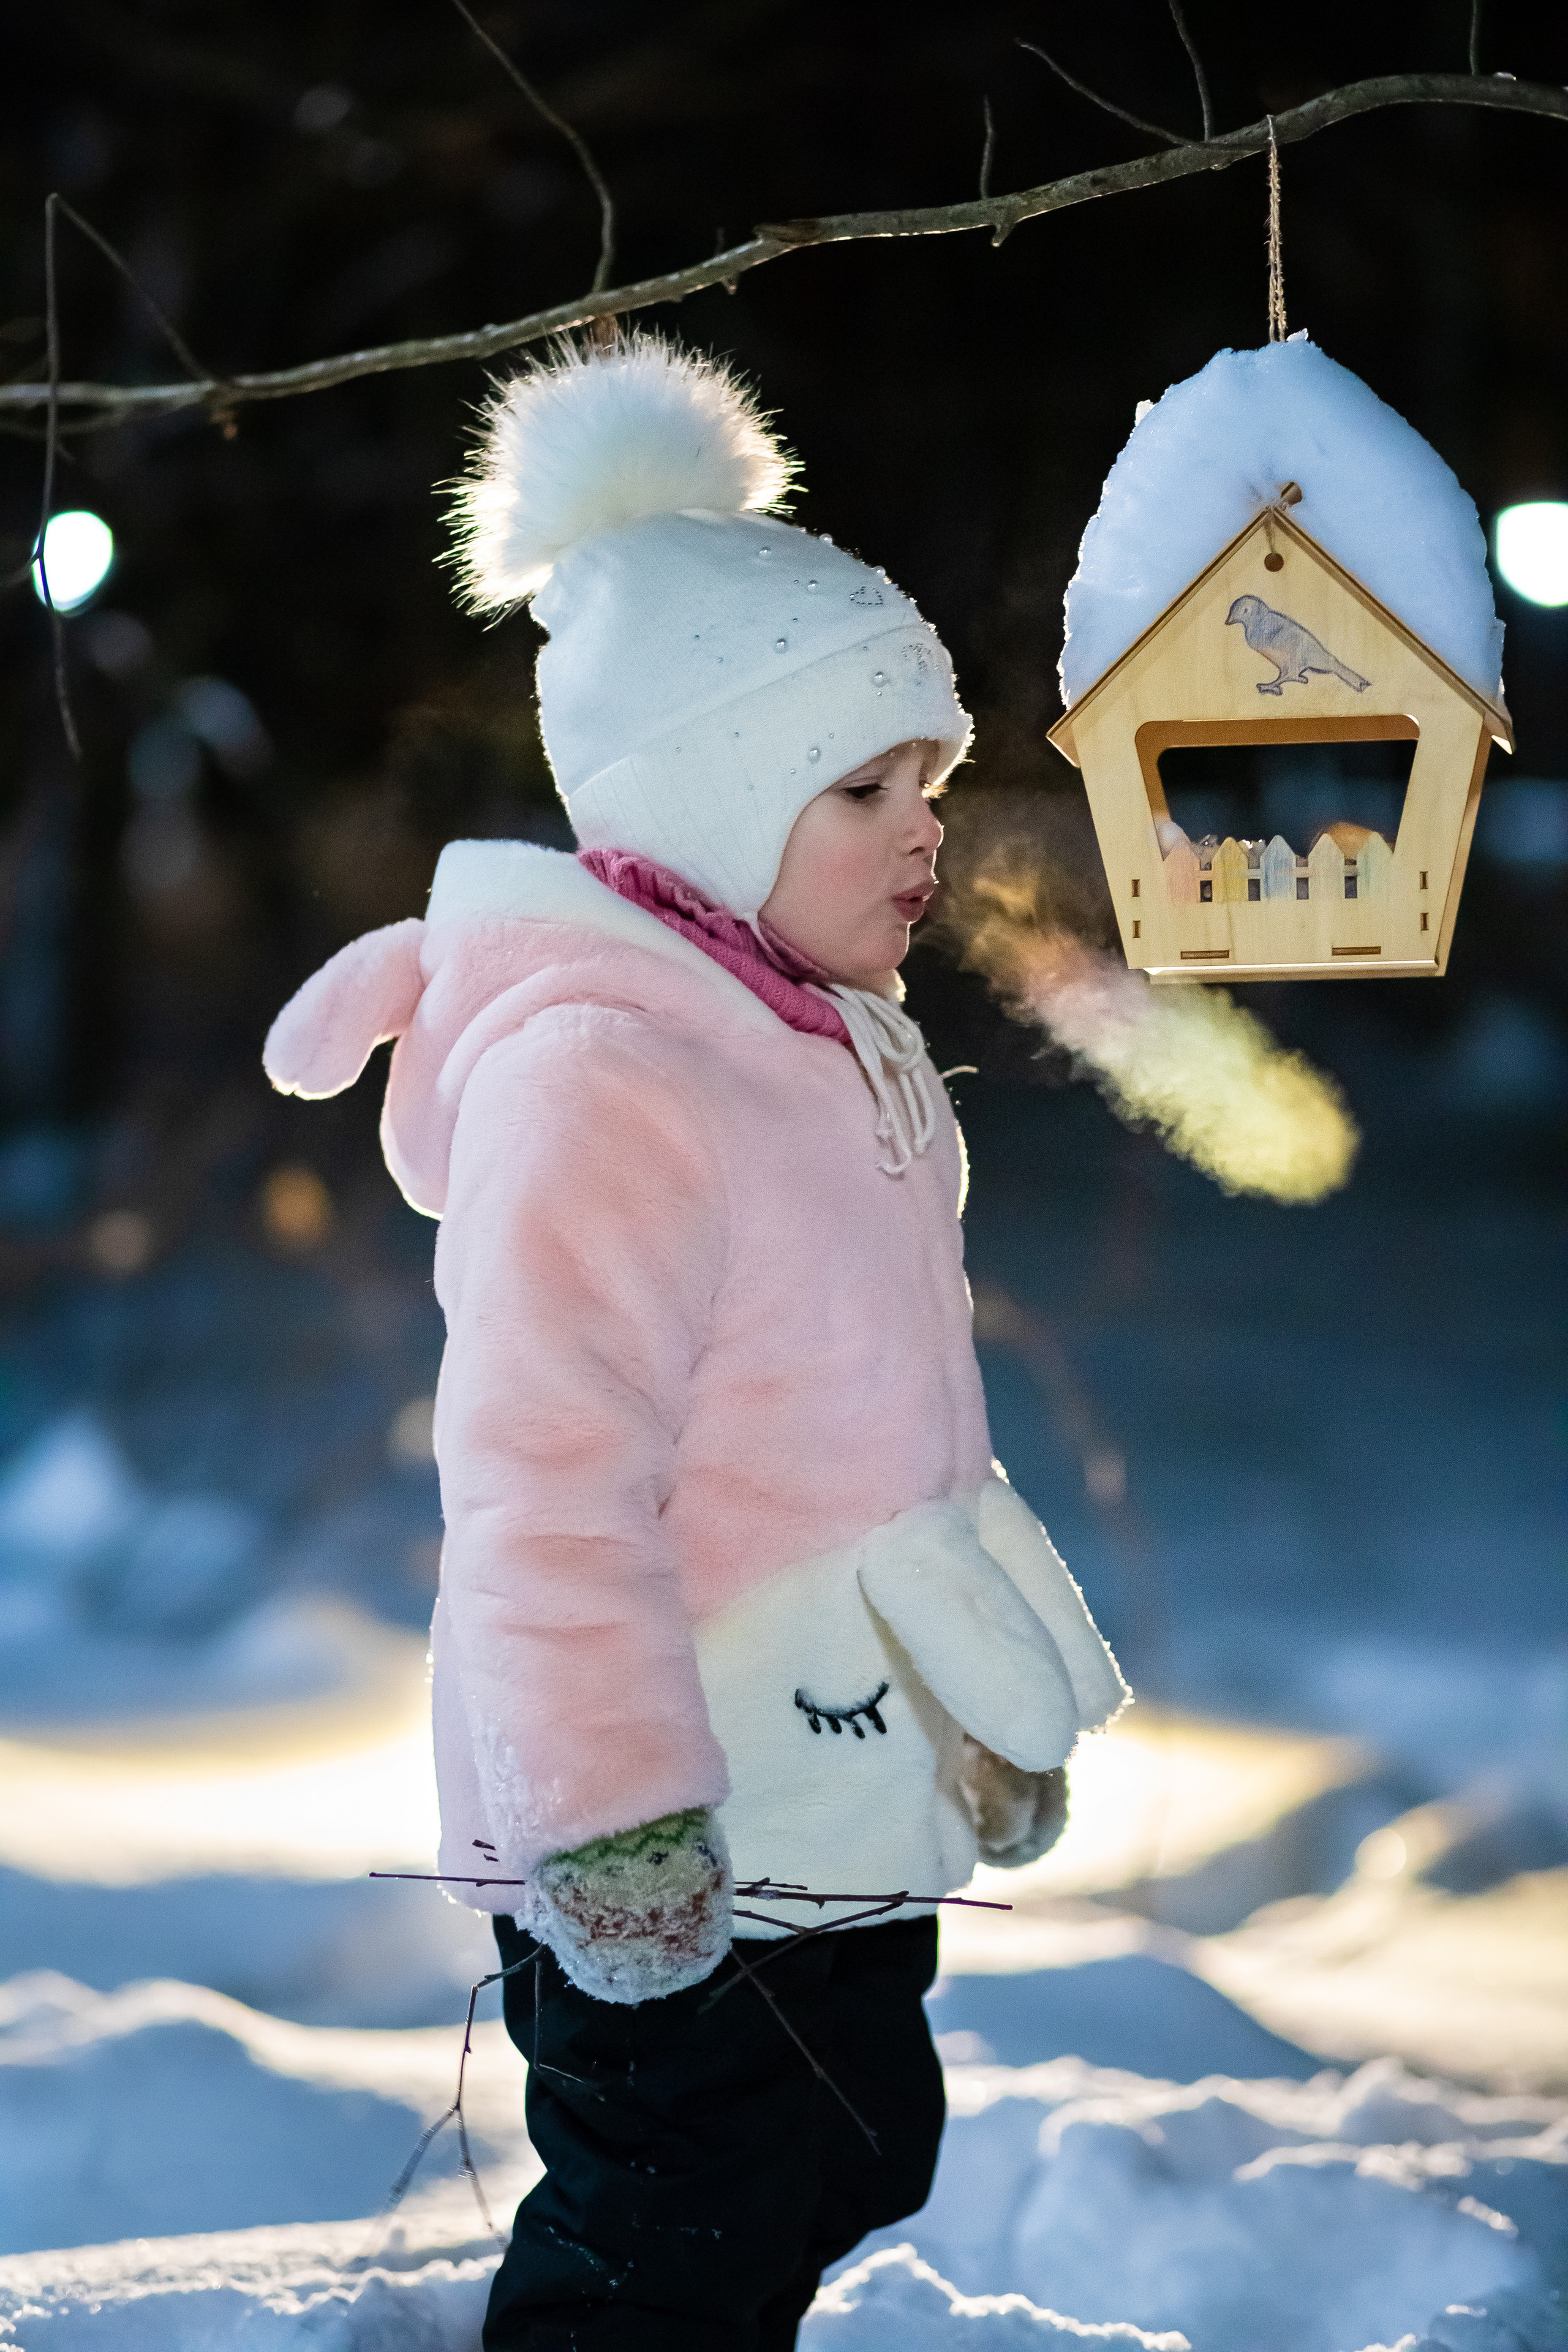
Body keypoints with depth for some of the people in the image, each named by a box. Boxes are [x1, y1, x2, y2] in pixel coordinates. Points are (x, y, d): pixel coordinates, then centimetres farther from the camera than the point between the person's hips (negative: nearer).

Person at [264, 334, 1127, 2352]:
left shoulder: (820, 1034, 10)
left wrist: (989, 1704, 25)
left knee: (851, 2161, 21)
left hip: (843, 1787, 10)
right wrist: (609, 1813, -26)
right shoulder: (597, 1073, -23)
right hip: (678, 1829, -10)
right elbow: (542, 1481, -26)